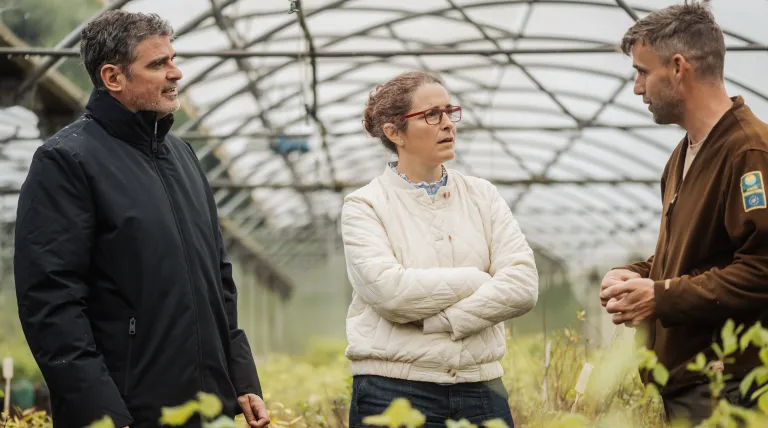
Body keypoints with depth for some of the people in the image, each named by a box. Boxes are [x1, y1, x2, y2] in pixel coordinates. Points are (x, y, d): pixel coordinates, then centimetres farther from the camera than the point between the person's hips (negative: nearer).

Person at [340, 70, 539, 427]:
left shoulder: (482, 196, 10)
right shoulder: (364, 206, 0)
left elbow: (523, 285, -3)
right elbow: (388, 290, -16)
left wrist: (439, 321, -12)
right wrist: (477, 280, -7)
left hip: (480, 388, 3)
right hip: (395, 390, -3)